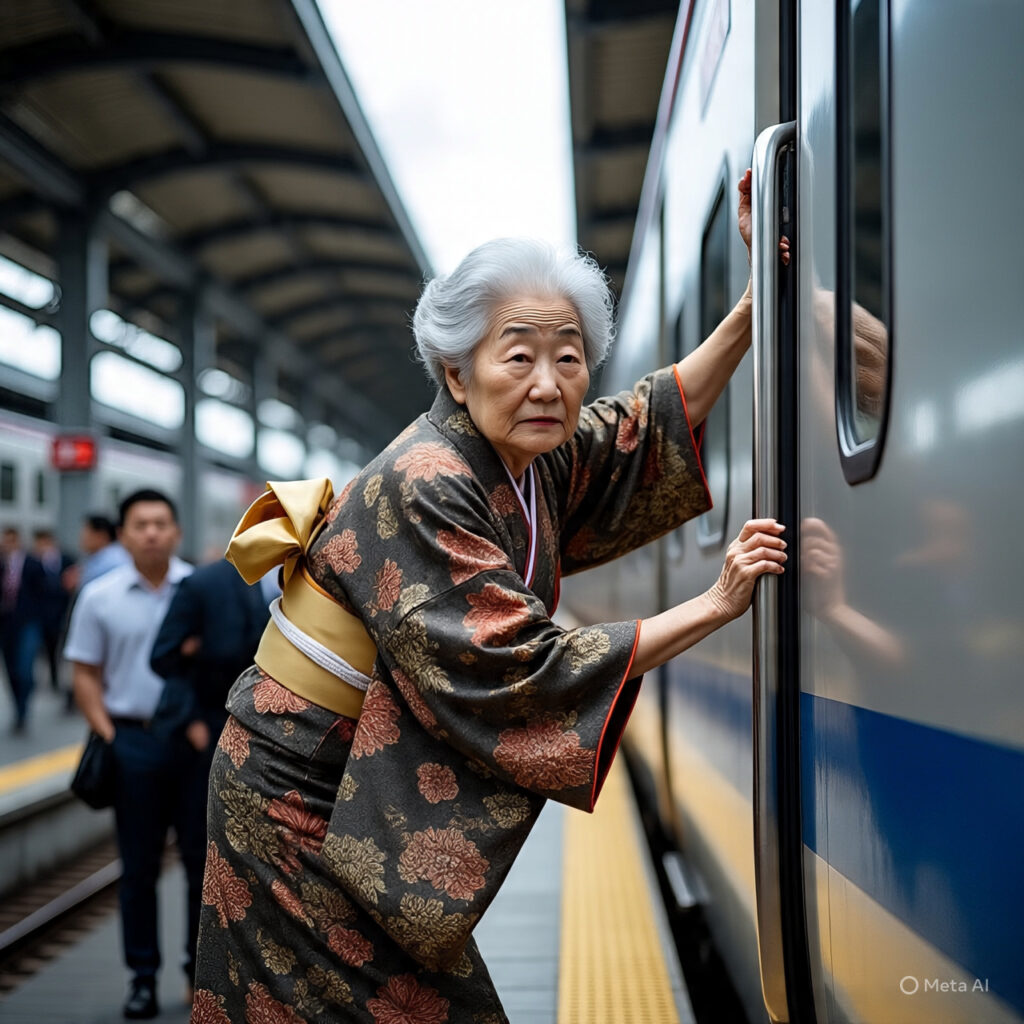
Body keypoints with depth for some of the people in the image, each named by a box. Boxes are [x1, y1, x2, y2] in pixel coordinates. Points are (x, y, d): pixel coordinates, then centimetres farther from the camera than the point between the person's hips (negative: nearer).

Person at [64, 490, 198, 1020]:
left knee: (204, 858, 5)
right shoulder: (100, 597, 3)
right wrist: (107, 736, -4)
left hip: (195, 739, 0)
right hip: (133, 741, 0)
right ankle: (143, 974, 19)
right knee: (139, 867, 8)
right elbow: (85, 674, 6)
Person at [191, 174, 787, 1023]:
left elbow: (658, 419, 14)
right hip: (302, 798, -8)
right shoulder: (424, 488, -24)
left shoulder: (530, 460, 1)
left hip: (384, 791, 8)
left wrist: (761, 296, 4)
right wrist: (715, 607, -24)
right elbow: (517, 674, -27)